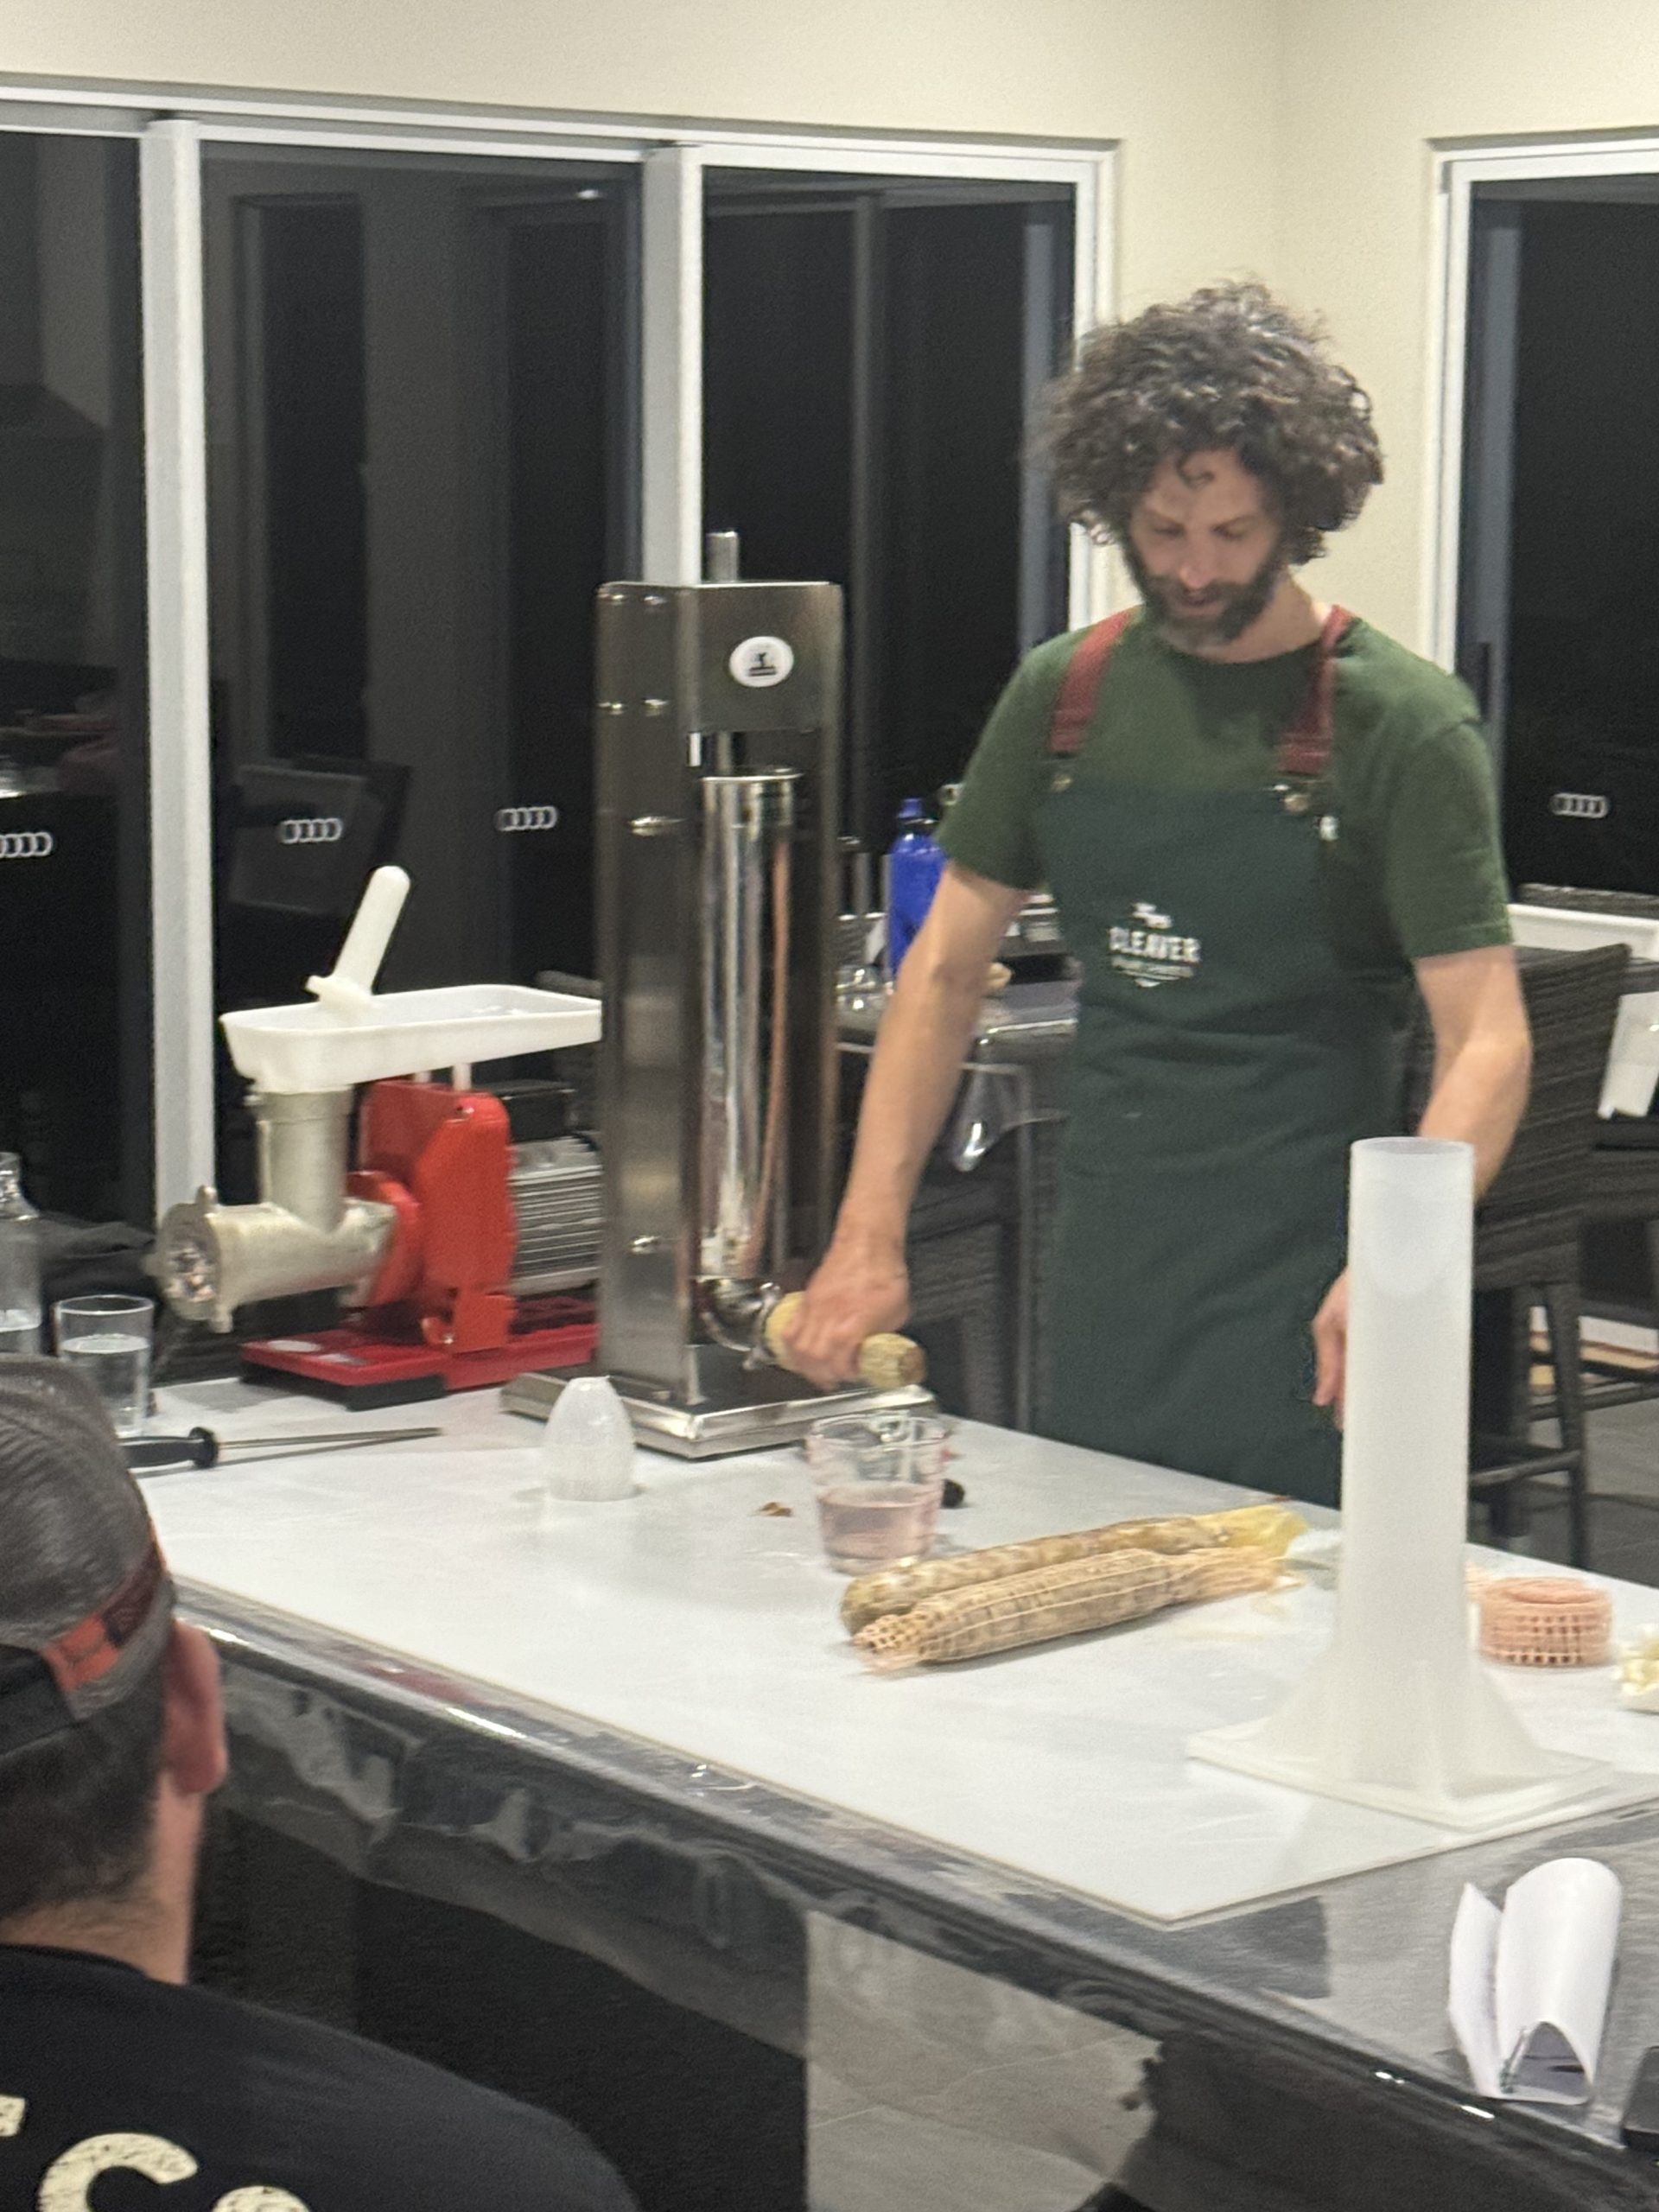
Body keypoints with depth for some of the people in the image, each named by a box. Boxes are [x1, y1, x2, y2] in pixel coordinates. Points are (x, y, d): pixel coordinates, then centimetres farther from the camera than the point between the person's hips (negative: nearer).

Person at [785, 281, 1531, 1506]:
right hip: (1104, 1270, 5)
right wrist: (871, 1232, -1)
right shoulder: (1064, 693, 4)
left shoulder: (1401, 723, -11)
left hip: (1294, 1309, -5)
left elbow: (1487, 1041, -15)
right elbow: (947, 967, 9)